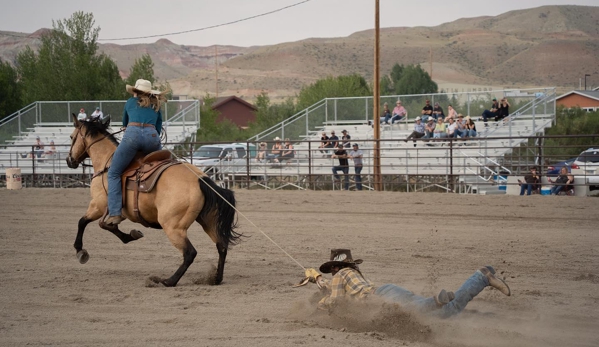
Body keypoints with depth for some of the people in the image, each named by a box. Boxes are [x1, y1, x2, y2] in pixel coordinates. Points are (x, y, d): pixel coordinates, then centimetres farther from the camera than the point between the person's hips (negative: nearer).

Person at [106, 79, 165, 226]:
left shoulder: (130, 102, 28)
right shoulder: (156, 107, 30)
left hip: (132, 135, -2)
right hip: (152, 137, 2)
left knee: (113, 173, 5)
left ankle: (114, 213, -11)